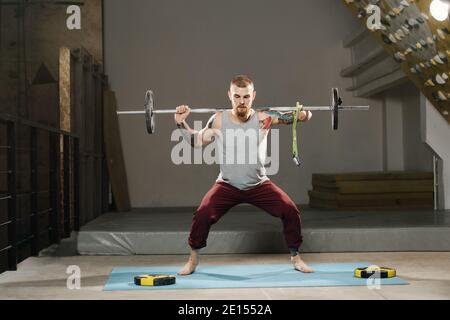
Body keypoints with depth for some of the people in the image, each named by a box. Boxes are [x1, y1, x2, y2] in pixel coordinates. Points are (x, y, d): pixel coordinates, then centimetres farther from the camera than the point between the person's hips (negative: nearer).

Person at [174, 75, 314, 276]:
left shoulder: (263, 119, -14)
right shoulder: (219, 120, -10)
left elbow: (291, 117, -7)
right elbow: (197, 142, 4)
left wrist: (304, 115, -29)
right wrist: (181, 124, -8)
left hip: (259, 185, 0)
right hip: (227, 186, 0)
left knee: (290, 212, -14)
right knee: (202, 215, -22)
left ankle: (295, 258, 10)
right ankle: (193, 260, 3)